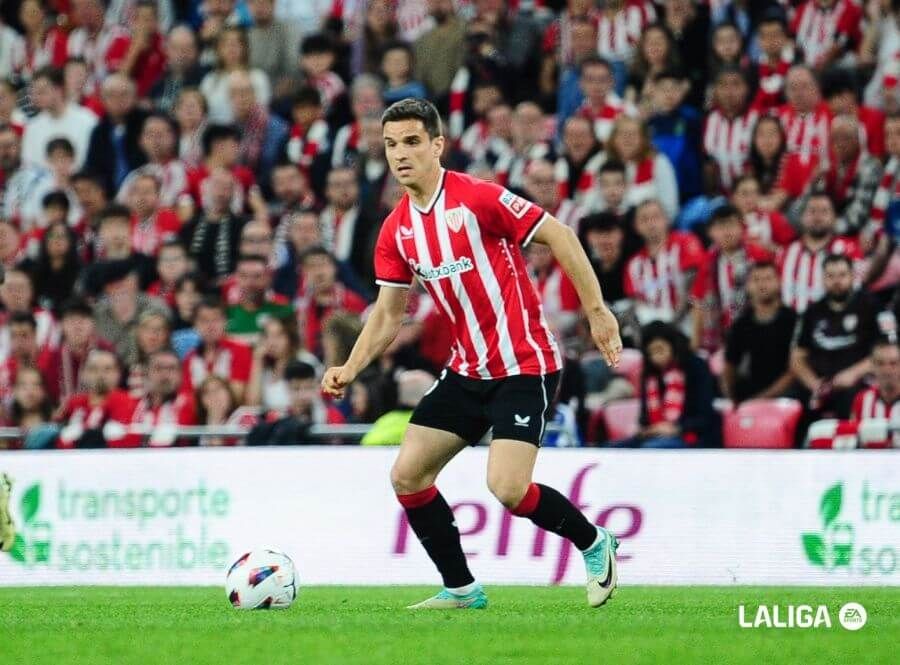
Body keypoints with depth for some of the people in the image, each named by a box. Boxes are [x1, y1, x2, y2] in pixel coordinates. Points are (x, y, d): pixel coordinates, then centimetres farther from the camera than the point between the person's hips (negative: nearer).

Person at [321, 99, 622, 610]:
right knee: (407, 474, 0)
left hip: (525, 364, -7)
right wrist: (350, 370, -2)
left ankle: (594, 543, 9)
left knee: (507, 488, -19)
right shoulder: (396, 231, 6)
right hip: (469, 370, 8)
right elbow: (388, 314, 12)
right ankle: (461, 588, 14)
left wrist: (597, 310, -14)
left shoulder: (478, 198, -15)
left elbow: (559, 236, -12)